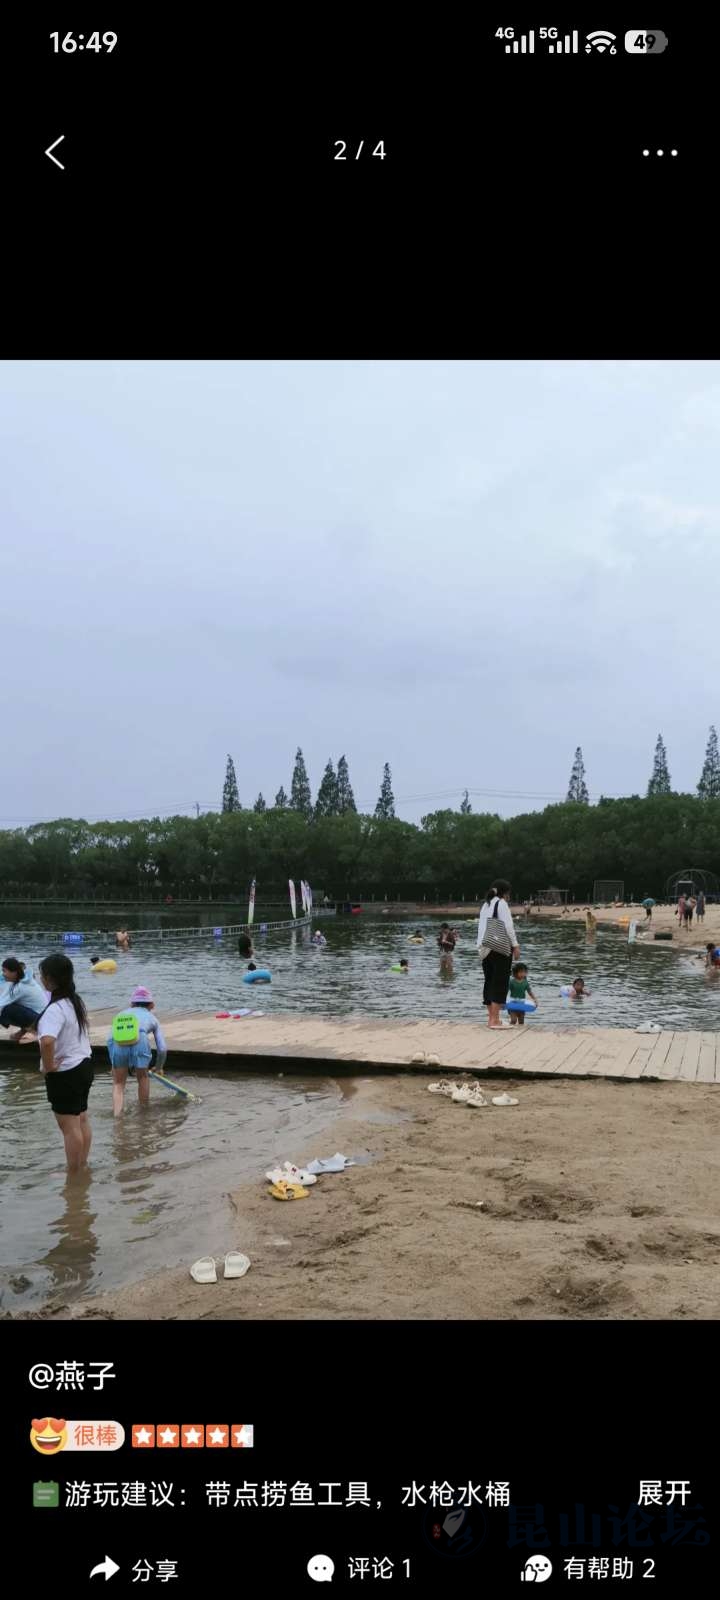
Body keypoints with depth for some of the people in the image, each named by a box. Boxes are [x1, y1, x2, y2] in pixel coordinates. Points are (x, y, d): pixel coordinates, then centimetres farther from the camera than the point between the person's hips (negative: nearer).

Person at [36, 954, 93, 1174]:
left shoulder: (55, 1009, -26)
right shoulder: (75, 1001, 2)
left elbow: (47, 1041, -43)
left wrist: (48, 1066, -27)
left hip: (65, 1074, -9)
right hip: (84, 1066, 9)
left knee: (69, 1127, 5)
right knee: (81, 1121, 20)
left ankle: (74, 1173, 16)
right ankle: (82, 1165, 33)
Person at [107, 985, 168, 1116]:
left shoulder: (122, 1014, 35)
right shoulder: (151, 1017, 31)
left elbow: (110, 1038, 24)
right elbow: (162, 1049, 26)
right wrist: (159, 1067, 43)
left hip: (117, 1045, 1)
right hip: (139, 1044, -1)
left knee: (118, 1083, 17)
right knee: (143, 1077, 26)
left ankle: (117, 1116, 3)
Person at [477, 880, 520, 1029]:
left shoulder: (486, 905, 17)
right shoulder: (502, 904, -5)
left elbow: (481, 927, 14)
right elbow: (508, 926, -12)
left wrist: (481, 946, 13)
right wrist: (515, 945, -9)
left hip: (486, 948, 7)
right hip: (501, 948, -7)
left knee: (490, 982, 10)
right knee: (500, 982, -5)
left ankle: (491, 1018, 13)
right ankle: (494, 1020, -9)